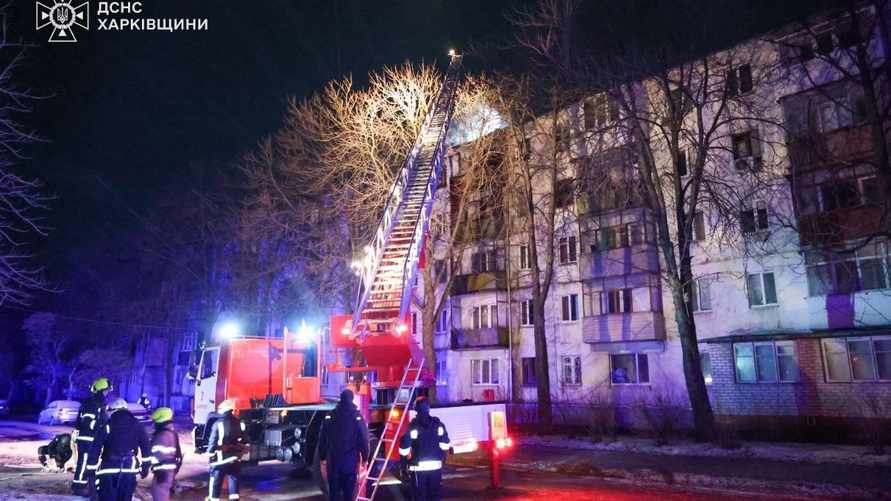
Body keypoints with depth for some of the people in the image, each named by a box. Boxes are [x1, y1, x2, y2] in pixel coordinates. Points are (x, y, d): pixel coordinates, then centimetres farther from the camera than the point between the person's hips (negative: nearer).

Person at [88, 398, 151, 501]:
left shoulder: (108, 425, -1)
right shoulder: (137, 425, 7)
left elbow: (95, 448, -4)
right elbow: (146, 447, 5)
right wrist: (145, 467, 10)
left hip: (109, 470, -2)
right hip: (129, 470, 2)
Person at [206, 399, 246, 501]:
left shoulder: (218, 423, -12)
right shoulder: (239, 423, 3)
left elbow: (213, 441, -10)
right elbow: (243, 441, 9)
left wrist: (210, 452, 2)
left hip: (221, 458, -4)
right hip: (235, 458, 4)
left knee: (216, 482, 9)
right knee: (234, 480, 10)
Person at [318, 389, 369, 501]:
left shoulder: (329, 416, -1)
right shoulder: (358, 417, -8)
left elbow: (322, 439, 3)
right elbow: (363, 440, -8)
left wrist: (322, 457, 12)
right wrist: (365, 458, 3)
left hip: (333, 460, 2)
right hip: (351, 460, -2)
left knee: (334, 491, 10)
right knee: (349, 491, 7)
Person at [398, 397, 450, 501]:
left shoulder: (413, 426, -11)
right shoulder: (438, 423, -1)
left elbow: (404, 448, -13)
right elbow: (445, 444, 2)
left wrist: (408, 455, 6)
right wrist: (442, 457, 18)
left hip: (419, 466, -3)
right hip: (436, 465, 3)